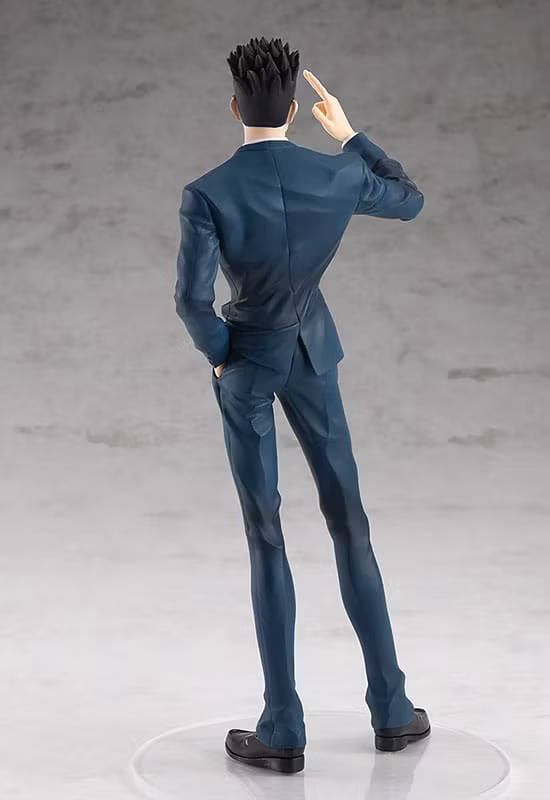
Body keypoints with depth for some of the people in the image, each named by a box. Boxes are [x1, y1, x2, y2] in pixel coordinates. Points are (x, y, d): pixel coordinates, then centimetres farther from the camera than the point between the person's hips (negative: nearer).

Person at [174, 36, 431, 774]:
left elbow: (192, 298, -30)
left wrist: (217, 352, -9)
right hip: (311, 353, 3)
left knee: (267, 539, 4)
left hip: (245, 363, -2)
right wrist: (351, 134, 15)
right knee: (349, 522, 14)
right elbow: (411, 202, 8)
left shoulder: (206, 194, -22)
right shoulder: (337, 174, -12)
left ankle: (283, 731, 6)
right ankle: (391, 707, 18)